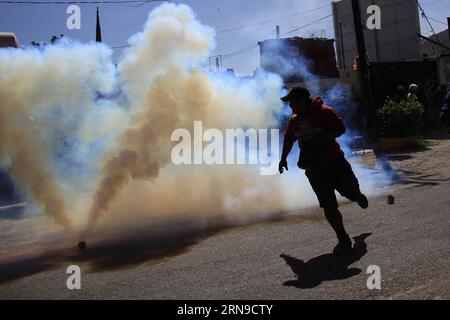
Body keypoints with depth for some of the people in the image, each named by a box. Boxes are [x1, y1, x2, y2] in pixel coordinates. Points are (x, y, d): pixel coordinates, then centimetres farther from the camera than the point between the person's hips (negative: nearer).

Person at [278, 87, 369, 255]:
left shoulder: (324, 112, -10)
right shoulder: (293, 120, 8)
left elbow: (340, 128, -16)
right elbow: (288, 139, 23)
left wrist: (321, 138, -27)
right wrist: (283, 158, 24)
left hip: (335, 162, -3)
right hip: (313, 169, 3)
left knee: (352, 193, 9)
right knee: (329, 206, -4)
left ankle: (359, 197, 48)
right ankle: (343, 240, 5)